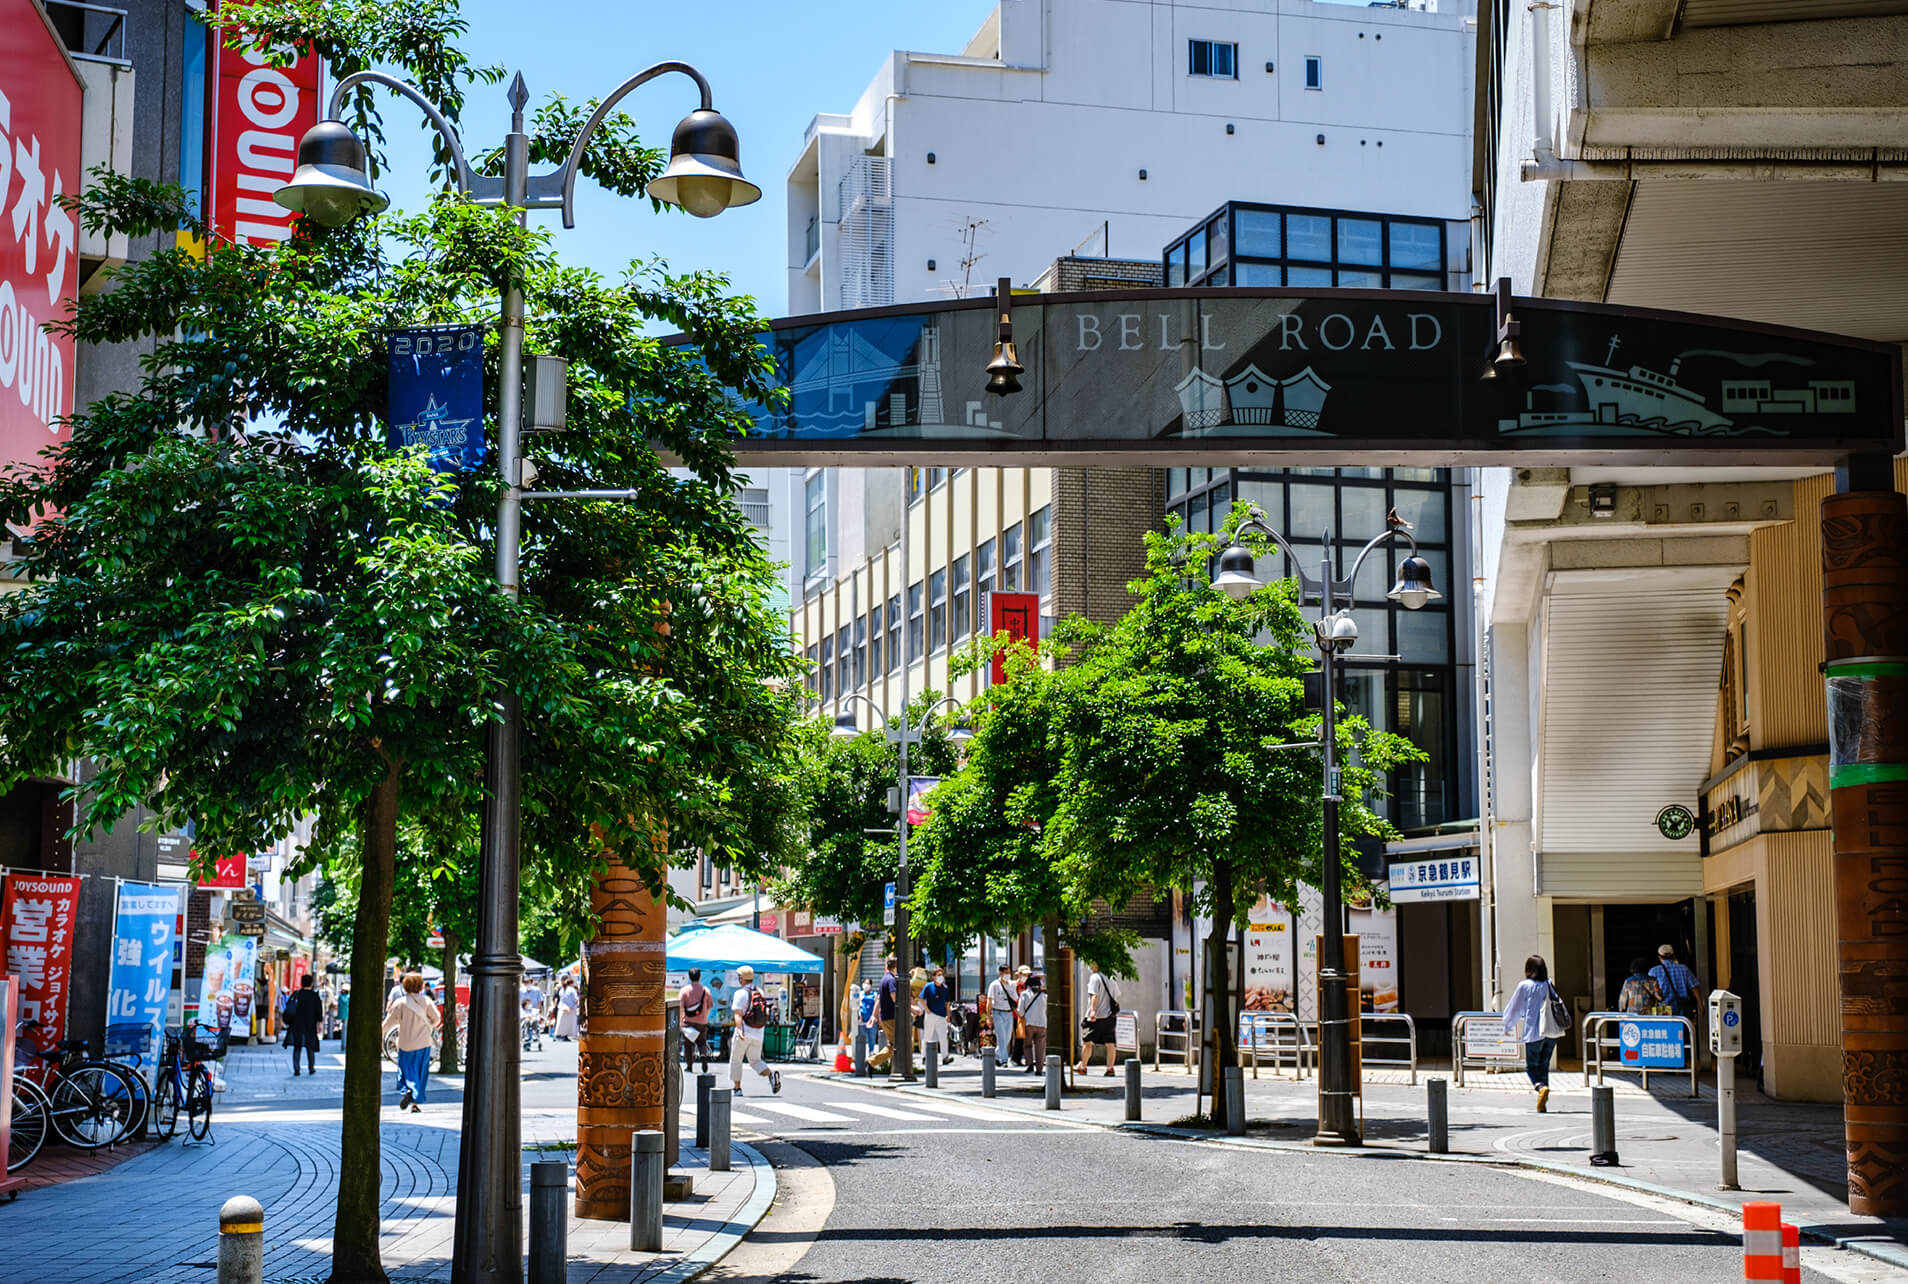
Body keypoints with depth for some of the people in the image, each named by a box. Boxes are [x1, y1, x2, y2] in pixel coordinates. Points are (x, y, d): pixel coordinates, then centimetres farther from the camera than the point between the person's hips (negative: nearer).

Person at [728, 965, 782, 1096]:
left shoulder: (740, 993, -9)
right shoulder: (760, 992, 10)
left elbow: (738, 1015, -19)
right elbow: (766, 1013, 15)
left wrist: (739, 1030, -30)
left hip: (744, 1033, -5)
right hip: (758, 1033, 5)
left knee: (735, 1061, 12)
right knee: (755, 1061, 11)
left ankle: (737, 1088, 14)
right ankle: (771, 1075, -17)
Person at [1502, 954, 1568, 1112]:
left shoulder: (1524, 986, -4)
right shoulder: (1550, 985, 7)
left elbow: (1514, 1009, 3)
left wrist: (1507, 1027, 18)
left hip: (1534, 1032, -4)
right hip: (1552, 1032, 4)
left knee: (1531, 1066, 4)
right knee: (1544, 1066, 13)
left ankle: (1541, 1087, -25)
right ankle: (1543, 1104, 10)